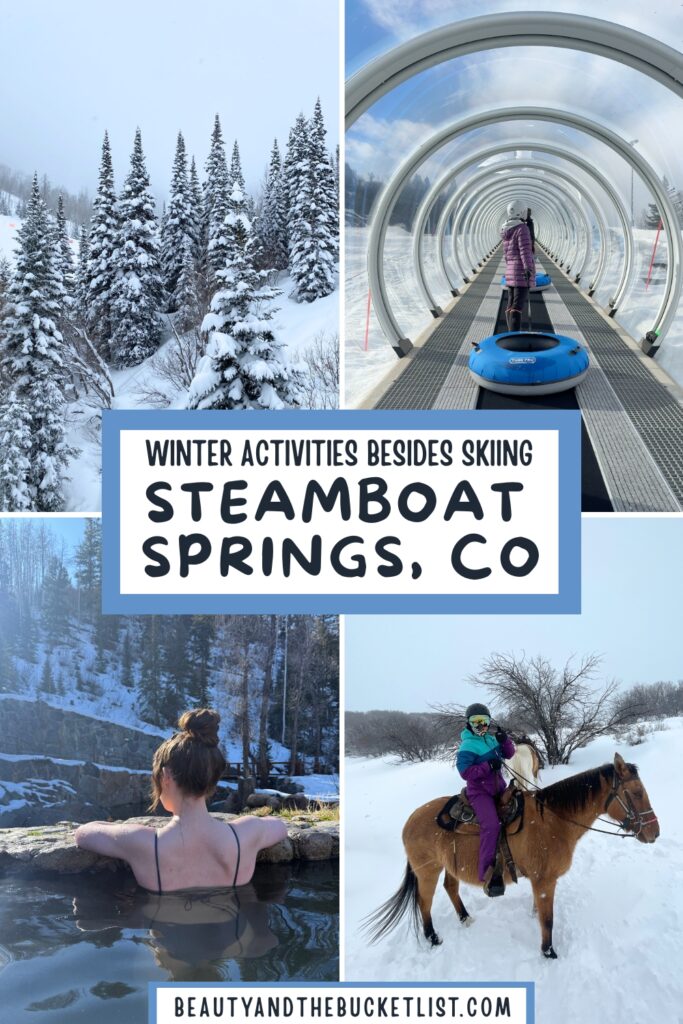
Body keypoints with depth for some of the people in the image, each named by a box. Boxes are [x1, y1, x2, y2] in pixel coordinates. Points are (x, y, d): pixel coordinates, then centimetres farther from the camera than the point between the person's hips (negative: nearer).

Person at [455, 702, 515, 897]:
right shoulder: (467, 746, -12)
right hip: (479, 791, -8)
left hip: (499, 786, 8)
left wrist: (505, 741, -8)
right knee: (491, 825, -26)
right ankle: (488, 874, -31)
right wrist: (488, 766, -23)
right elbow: (465, 772, -19)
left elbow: (509, 753, 12)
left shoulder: (491, 739, 9)